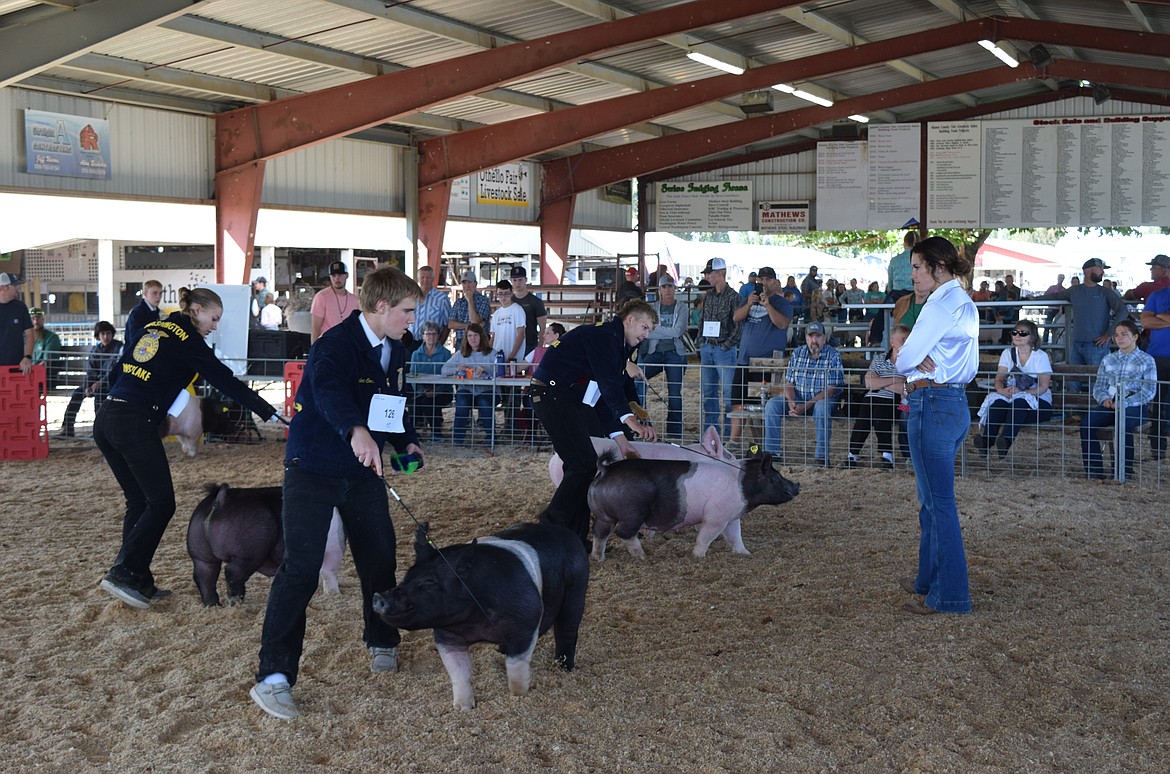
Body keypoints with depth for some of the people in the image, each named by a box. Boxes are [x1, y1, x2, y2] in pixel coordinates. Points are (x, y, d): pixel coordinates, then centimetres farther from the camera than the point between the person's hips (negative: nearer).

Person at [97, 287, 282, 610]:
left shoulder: (153, 328, 19)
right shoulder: (187, 339, -3)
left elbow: (119, 367, 22)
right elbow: (226, 382, -6)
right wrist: (270, 413, -5)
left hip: (106, 417, 8)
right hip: (136, 424, -8)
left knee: (139, 502, 15)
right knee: (161, 504, 1)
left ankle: (139, 582, 15)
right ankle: (122, 573, -5)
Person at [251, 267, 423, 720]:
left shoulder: (394, 352, 6)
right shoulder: (337, 344, -22)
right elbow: (328, 390, -44)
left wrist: (407, 442, 4)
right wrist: (356, 430, -63)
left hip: (362, 471, 8)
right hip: (313, 470, -8)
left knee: (380, 557, 13)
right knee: (300, 569, -13)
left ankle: (382, 644, 37)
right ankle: (273, 678, -11)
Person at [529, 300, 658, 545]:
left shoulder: (619, 346, 19)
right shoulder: (603, 336, -14)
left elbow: (604, 396, 20)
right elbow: (608, 384, -28)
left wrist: (618, 437, 11)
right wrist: (630, 420, -40)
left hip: (575, 399, 11)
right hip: (551, 393, -11)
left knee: (598, 460, 9)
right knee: (584, 462, -17)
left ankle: (575, 537, 13)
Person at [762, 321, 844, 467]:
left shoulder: (833, 356, -9)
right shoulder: (797, 353, 5)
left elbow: (830, 390, -16)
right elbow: (789, 383, 5)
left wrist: (806, 405, -24)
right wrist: (791, 402, -17)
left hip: (822, 399, -4)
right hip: (798, 399, 4)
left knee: (822, 406, -39)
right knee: (772, 404, -19)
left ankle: (821, 455, -32)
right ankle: (772, 451, -16)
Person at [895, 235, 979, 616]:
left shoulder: (940, 306, -15)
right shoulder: (965, 304, 16)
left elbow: (904, 361, -14)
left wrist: (914, 359, 7)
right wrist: (924, 360, -4)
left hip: (932, 405, -10)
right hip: (956, 401, 10)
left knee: (939, 503, -5)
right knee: (932, 499, 19)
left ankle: (949, 594, 0)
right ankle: (930, 577, 29)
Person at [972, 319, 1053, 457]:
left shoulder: (1041, 356, 0)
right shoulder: (1008, 353, 12)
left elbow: (1043, 387, -9)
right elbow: (999, 379, 1)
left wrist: (1021, 392, -25)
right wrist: (1003, 390, -24)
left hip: (1038, 401, -3)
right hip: (1011, 398, 3)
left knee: (1019, 402, -37)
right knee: (998, 401, -30)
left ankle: (1006, 441, -57)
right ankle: (986, 442, -48)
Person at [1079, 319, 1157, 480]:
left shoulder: (1146, 360, 9)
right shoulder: (1108, 360, 22)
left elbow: (1149, 391, -2)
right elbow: (1099, 386, 17)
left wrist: (1125, 403, -16)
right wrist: (1104, 399, -8)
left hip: (1135, 406, -4)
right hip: (1109, 404, 4)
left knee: (1123, 422, -39)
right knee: (1087, 420, -28)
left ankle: (1125, 471, -26)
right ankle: (1094, 470, -23)